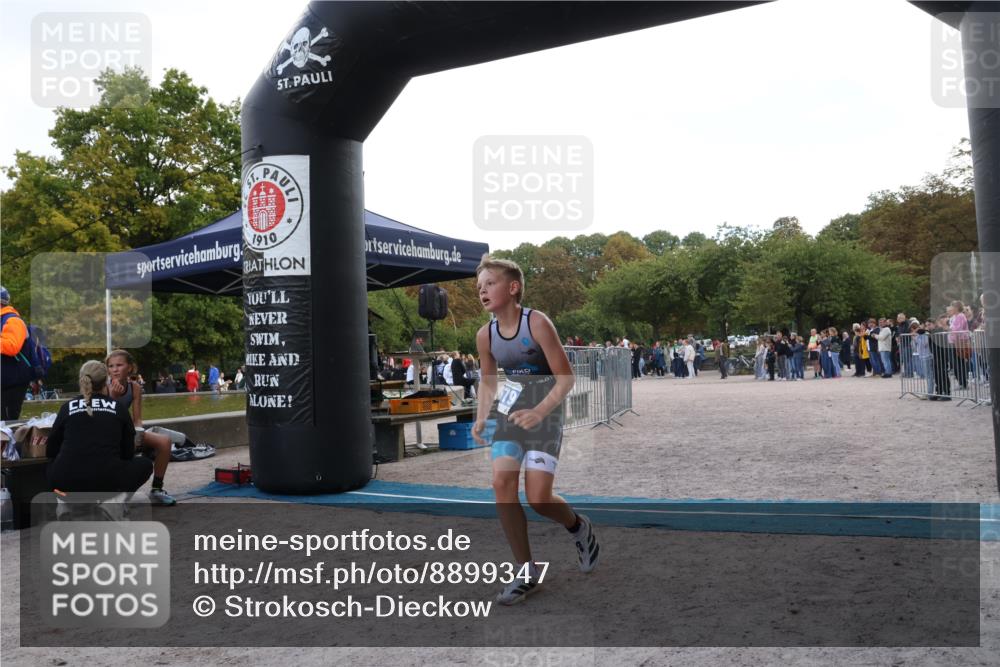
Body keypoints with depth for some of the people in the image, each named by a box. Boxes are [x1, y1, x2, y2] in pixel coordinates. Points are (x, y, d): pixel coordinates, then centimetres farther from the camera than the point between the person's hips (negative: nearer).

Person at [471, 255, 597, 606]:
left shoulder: (537, 323, -19)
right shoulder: (485, 335, -3)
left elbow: (566, 378, -18)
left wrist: (539, 412, -29)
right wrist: (481, 418, -1)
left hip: (545, 412, -5)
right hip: (510, 411, 5)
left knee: (537, 498, -12)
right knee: (502, 483, -11)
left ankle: (579, 527, 24)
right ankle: (527, 572, 4)